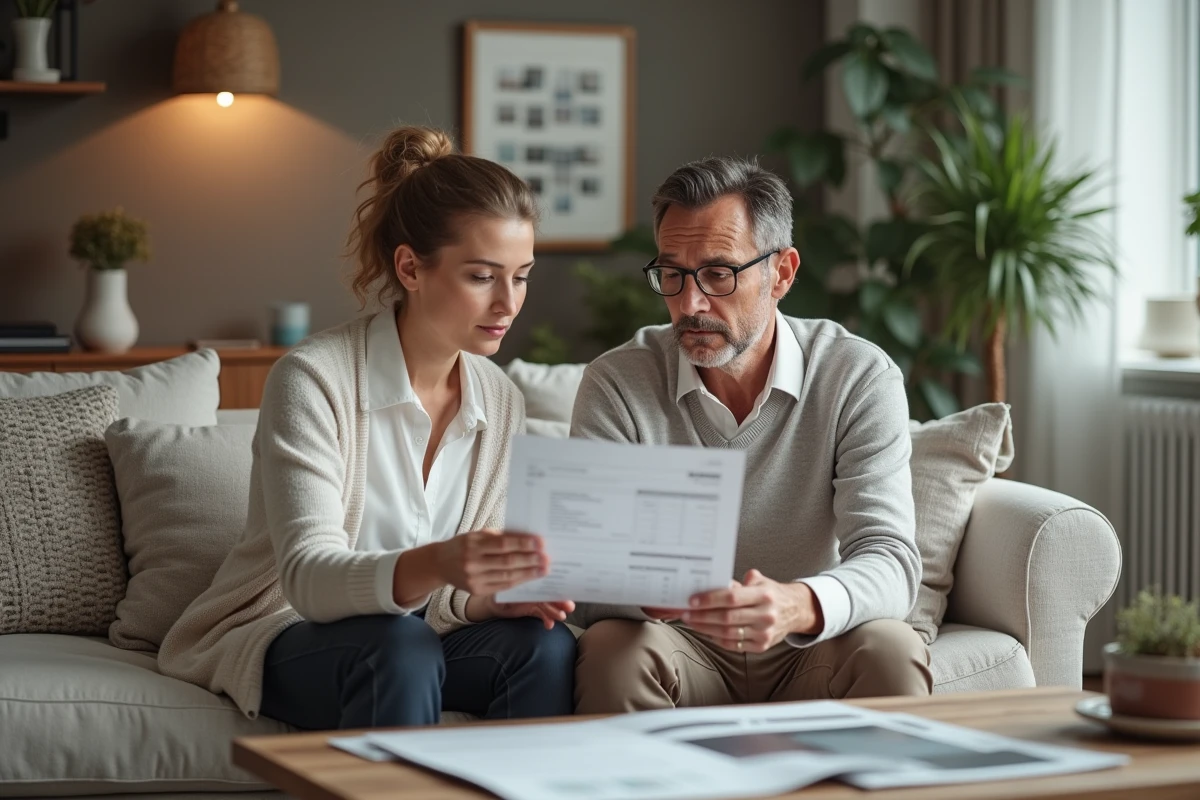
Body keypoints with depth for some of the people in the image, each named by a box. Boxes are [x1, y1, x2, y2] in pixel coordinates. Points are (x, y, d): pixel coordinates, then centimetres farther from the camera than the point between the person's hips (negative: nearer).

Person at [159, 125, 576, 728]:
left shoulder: (500, 402, 1)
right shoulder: (314, 378, -17)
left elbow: (455, 592, 0)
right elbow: (308, 575, -26)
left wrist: (494, 596, -26)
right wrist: (431, 566, -47)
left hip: (410, 633, 5)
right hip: (279, 632, -5)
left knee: (545, 645, -25)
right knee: (400, 650, -36)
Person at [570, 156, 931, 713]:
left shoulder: (860, 379, -7)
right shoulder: (617, 385, -6)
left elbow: (889, 562, -18)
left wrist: (796, 606, -42)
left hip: (809, 652, 1)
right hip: (681, 652, 0)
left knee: (890, 651, -30)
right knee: (611, 650, -32)